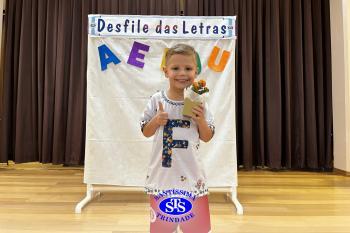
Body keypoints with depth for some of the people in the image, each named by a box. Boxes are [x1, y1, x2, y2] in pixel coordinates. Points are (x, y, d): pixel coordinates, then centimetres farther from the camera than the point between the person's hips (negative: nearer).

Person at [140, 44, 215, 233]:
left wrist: (201, 121, -14)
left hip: (191, 173, 0)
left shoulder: (198, 102, -3)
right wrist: (156, 120, -14)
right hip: (163, 171, 0)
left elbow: (207, 138, 4)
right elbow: (146, 132, 5)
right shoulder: (157, 100, -4)